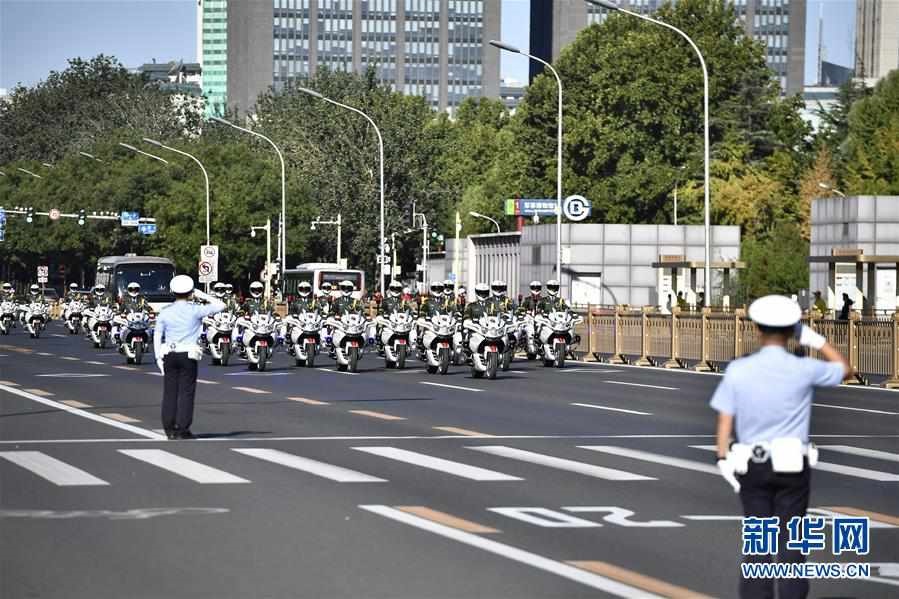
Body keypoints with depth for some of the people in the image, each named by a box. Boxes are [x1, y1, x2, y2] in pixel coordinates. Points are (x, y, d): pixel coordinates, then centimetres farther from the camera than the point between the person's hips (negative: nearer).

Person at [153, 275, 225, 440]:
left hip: (169, 355, 3)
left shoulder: (165, 313, 3)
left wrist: (159, 358, 9)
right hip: (188, 355, -3)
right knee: (186, 392, 0)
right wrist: (203, 296, 8)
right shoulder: (195, 310, -6)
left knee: (170, 392, 7)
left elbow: (157, 337, 5)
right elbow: (220, 305, 1)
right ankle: (182, 430, -2)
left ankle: (170, 430, 8)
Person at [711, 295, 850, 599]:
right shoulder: (804, 370, -10)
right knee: (790, 541, 4)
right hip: (792, 465, -1)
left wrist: (723, 460, 1)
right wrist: (815, 340, 13)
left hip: (752, 466, 1)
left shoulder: (737, 370, -7)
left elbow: (724, 419, -5)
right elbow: (844, 369, 9)